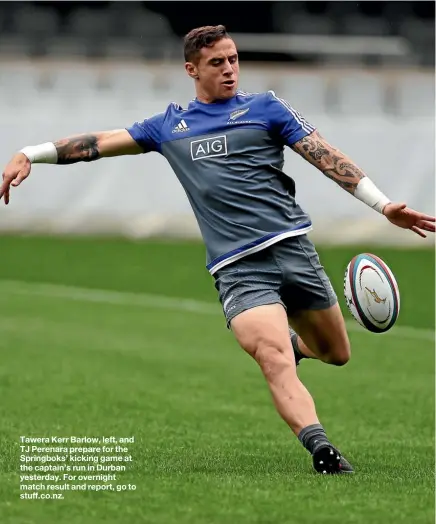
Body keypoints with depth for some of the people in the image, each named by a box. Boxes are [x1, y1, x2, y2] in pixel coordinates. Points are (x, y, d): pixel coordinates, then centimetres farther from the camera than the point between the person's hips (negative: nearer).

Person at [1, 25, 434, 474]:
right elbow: (101, 142, 17)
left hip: (291, 247, 1)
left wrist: (383, 205, -3)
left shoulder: (264, 108, 10)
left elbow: (326, 156, 5)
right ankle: (321, 449, -34)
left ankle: (290, 343, 41)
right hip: (236, 267, -1)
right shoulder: (169, 126, 16)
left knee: (335, 353, 8)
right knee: (275, 359, -23)